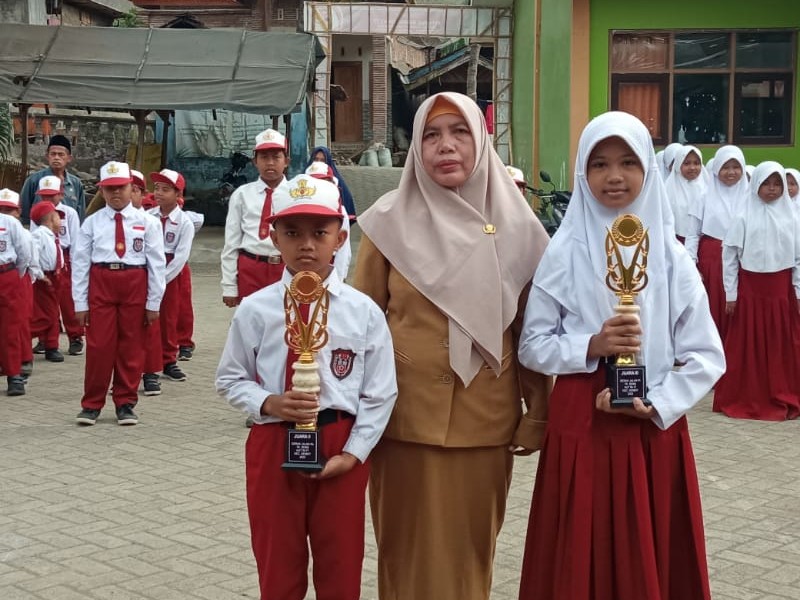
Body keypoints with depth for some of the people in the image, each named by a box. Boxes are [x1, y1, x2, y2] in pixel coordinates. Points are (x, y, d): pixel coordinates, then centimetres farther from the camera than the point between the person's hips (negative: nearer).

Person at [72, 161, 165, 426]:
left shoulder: (145, 222, 2)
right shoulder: (92, 223, 3)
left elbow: (157, 263, 2)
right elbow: (80, 263, 3)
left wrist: (153, 302, -1)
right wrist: (80, 302, -1)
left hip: (135, 284, 0)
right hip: (100, 283, 0)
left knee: (131, 346, 8)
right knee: (98, 345, 1)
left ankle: (125, 403, 22)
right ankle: (92, 404, 15)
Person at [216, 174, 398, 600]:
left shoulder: (363, 311, -4)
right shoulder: (255, 310, -5)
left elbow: (380, 393, -1)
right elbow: (230, 379, 4)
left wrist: (353, 453, -9)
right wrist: (268, 403, -15)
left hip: (341, 447, 0)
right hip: (274, 446, 0)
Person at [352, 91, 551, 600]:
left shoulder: (515, 225, 1)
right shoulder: (391, 221, -3)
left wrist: (537, 413, 3)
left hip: (485, 417, 1)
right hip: (407, 415, -1)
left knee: (472, 546, 12)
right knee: (409, 548, 9)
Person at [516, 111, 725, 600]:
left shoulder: (671, 257, -1)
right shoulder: (564, 254, -2)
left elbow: (707, 354, 0)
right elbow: (533, 345, 0)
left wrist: (656, 404, -13)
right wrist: (591, 347, -16)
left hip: (655, 428, 1)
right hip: (579, 425, -1)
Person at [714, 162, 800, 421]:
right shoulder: (744, 218, -4)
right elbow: (729, 256, -3)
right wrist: (731, 294, -4)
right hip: (750, 289, -2)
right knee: (749, 346, 4)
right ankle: (745, 399, 12)